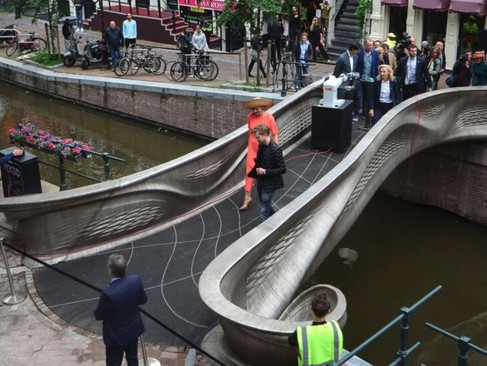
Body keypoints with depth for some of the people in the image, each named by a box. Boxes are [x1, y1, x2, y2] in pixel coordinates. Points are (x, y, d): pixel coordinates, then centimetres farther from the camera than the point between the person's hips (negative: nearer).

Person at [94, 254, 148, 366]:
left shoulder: (108, 294, -35)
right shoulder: (135, 280, -19)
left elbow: (98, 316, -17)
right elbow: (143, 300, -2)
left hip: (116, 336, -5)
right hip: (134, 329, 5)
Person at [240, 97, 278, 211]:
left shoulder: (269, 118, -16)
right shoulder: (250, 117, -7)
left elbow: (274, 135, -9)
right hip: (252, 147, 2)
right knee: (249, 170, -4)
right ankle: (247, 197, 1)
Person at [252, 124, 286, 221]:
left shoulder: (275, 149, -25)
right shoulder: (261, 145, -1)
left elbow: (283, 169, -22)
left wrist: (265, 171, -23)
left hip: (270, 184, -8)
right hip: (261, 181, 8)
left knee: (264, 211, -3)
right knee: (266, 205, 23)